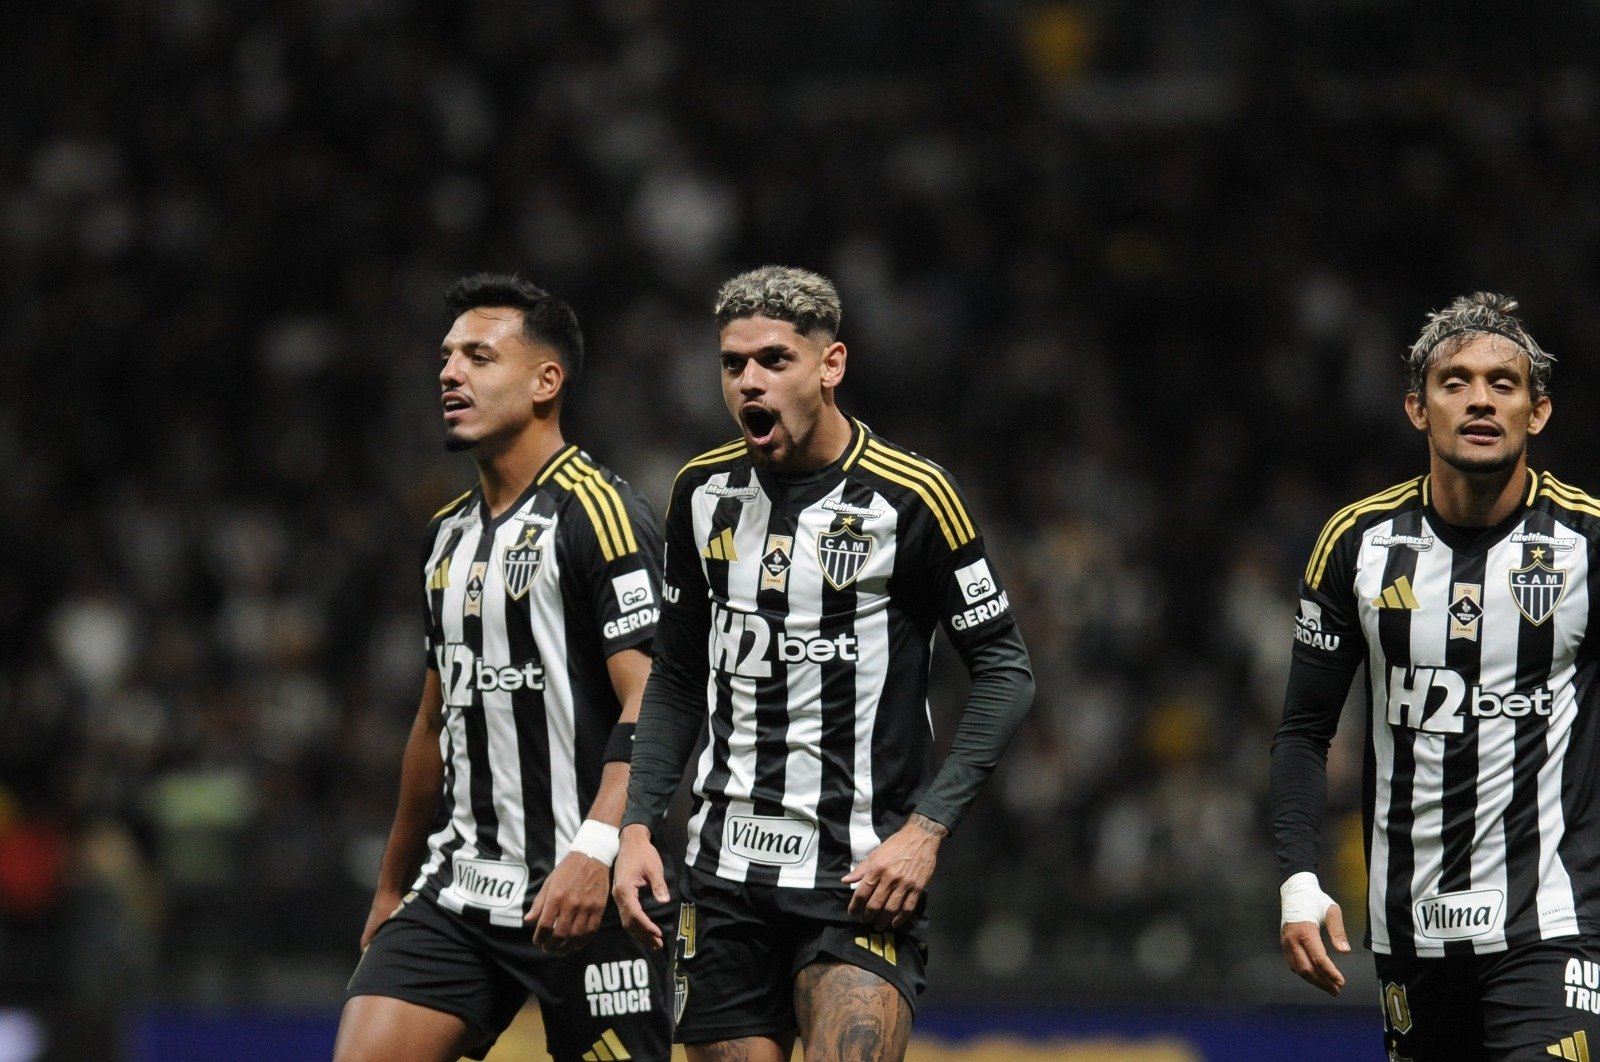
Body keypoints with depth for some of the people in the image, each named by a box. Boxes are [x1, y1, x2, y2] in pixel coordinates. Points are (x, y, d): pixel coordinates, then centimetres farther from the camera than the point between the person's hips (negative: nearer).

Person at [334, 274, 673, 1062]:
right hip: (457, 891, 8)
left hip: (580, 893, -8)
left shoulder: (596, 512, -9)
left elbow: (651, 699, -19)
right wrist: (391, 888, 29)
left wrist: (595, 852, -30)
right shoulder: (449, 533, 17)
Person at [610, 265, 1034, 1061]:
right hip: (727, 868, 5)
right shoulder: (704, 492, 7)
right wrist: (638, 825, 6)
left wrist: (926, 829, -13)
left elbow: (1004, 672, -5)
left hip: (862, 872, -5)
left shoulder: (908, 496, -9)